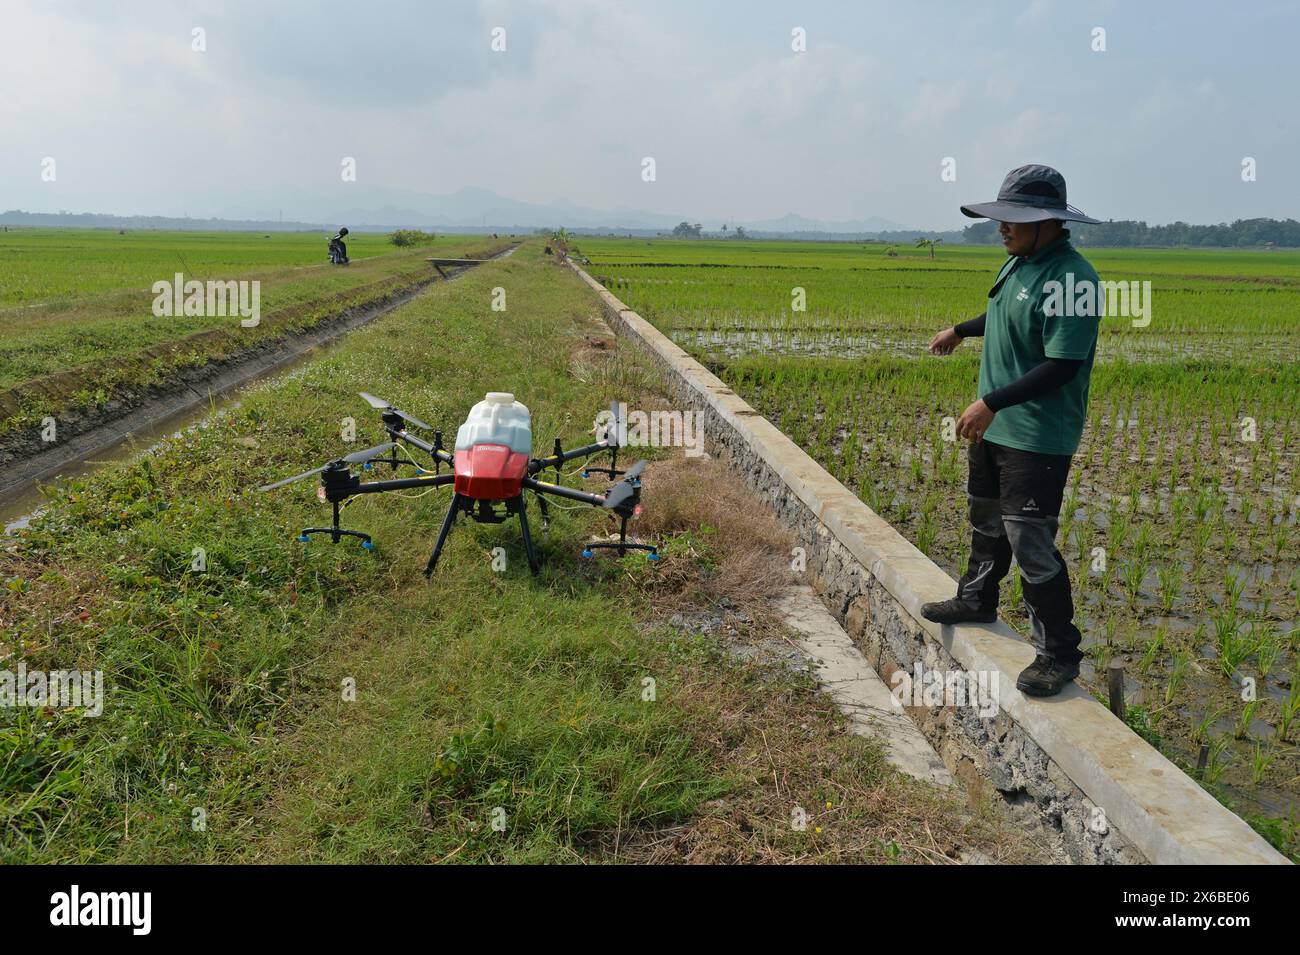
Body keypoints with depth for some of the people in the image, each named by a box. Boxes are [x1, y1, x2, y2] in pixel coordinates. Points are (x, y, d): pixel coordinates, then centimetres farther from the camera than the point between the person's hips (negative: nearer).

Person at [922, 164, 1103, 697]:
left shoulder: (1071, 279, -23)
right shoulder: (1020, 262, 5)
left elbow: (1061, 366, -26)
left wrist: (991, 403, -26)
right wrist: (962, 330, 38)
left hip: (1037, 437, -9)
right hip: (994, 426, 10)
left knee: (1029, 543, -7)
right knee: (986, 519, 24)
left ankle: (1059, 654, 8)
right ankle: (977, 600, 45)